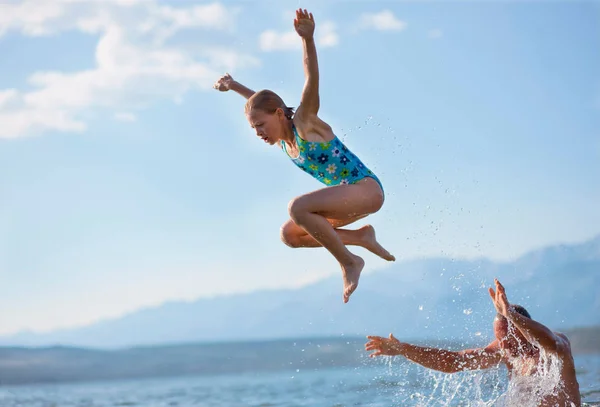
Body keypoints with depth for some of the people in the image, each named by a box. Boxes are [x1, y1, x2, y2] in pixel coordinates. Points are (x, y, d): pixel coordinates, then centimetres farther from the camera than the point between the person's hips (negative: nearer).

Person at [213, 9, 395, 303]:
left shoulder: (305, 122, -14)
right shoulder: (282, 142, 7)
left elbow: (312, 81, -30)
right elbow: (263, 103, 26)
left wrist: (307, 39, -43)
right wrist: (234, 86, 28)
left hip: (367, 189, -9)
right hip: (348, 199, 9)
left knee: (298, 207, -27)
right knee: (289, 234, 7)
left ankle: (349, 262, -16)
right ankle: (361, 237, 7)